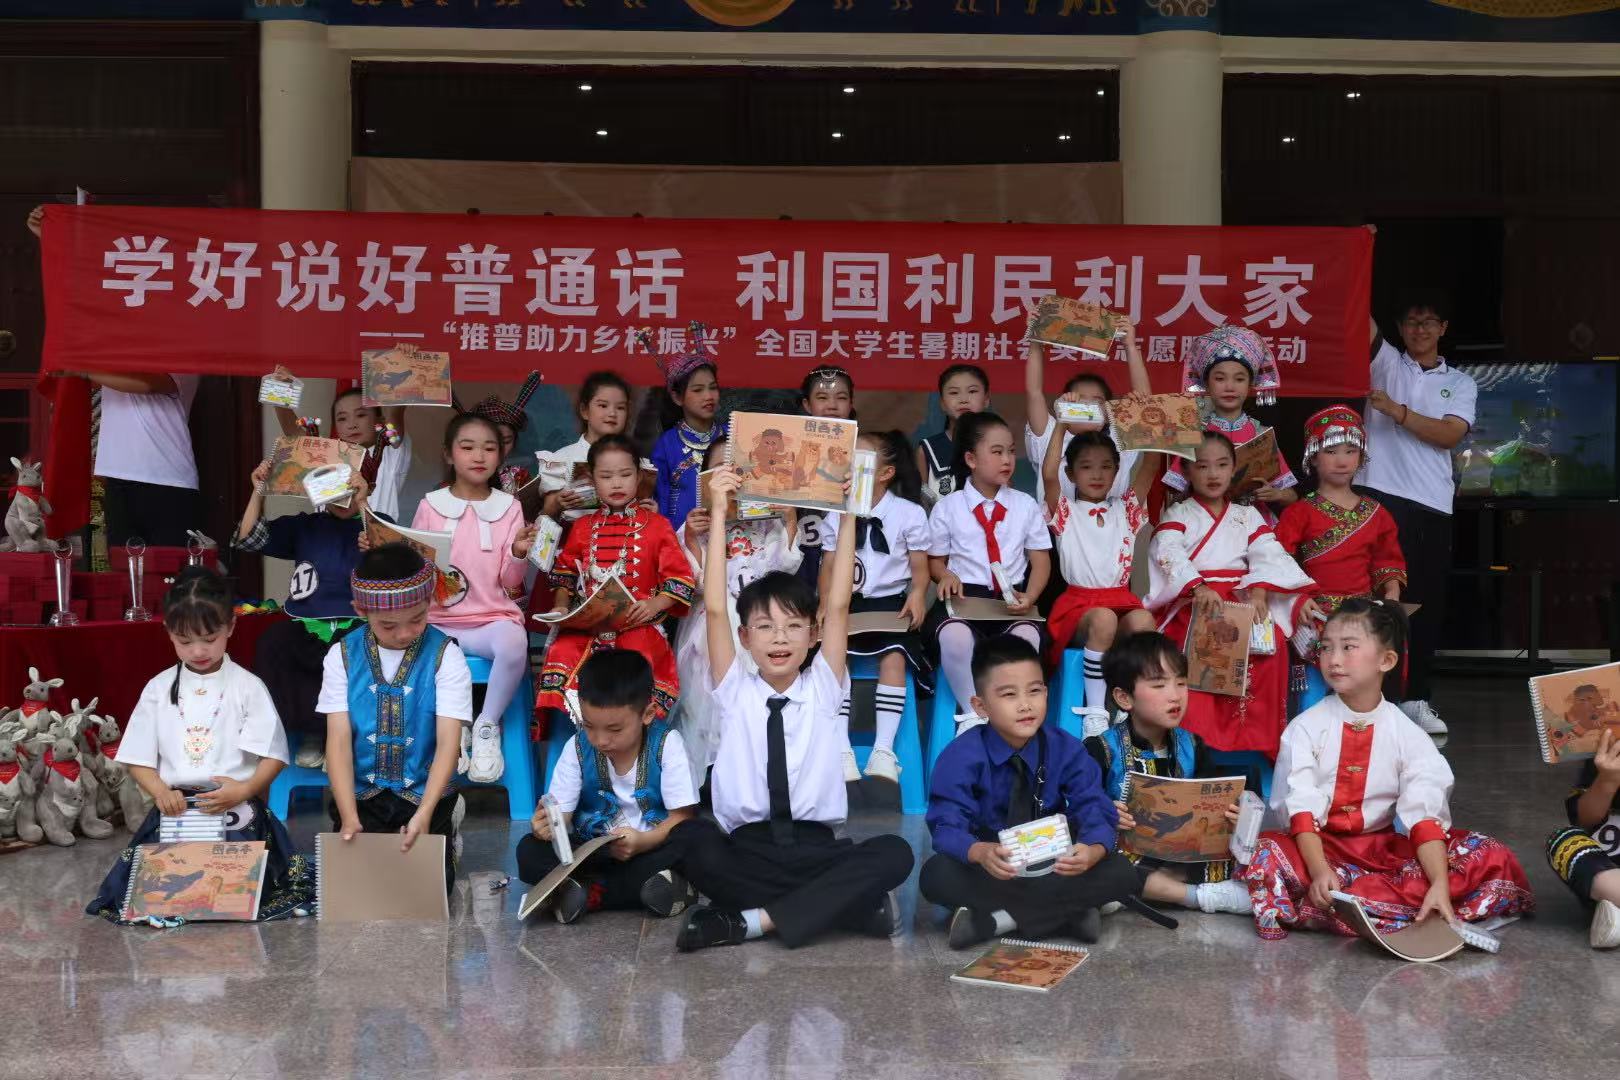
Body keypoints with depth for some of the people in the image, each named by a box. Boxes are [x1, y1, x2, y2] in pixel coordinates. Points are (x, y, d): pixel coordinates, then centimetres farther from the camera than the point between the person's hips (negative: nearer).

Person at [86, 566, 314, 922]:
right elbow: (138, 759, 8)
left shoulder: (247, 687, 1)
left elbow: (273, 756, -1)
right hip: (174, 809, 2)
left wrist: (245, 789, -20)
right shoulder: (159, 689, 9)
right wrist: (161, 792, -11)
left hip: (236, 810, -2)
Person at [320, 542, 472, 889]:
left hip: (423, 795, -1)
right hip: (360, 794, 2)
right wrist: (349, 818, -20)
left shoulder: (445, 656, -8)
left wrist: (424, 814, -27)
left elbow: (448, 743, -14)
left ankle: (443, 830, 16)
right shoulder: (342, 656, -2)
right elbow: (339, 740, -8)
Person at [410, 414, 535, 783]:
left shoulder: (509, 508, 6)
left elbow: (510, 582, 5)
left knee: (514, 642, -36)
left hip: (493, 617, -1)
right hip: (438, 619, 1)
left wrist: (519, 555, -15)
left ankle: (487, 726, -10)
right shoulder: (430, 505, 5)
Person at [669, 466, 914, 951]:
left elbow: (839, 605, -1)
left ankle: (749, 919, -24)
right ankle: (841, 903, -25)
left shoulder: (823, 687, 10)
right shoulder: (735, 690, 7)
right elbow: (715, 608, -4)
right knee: (688, 838, -32)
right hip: (746, 847, -1)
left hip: (815, 846, 1)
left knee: (894, 853, -27)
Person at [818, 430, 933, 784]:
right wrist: (825, 605, -4)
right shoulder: (836, 515, 11)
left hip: (891, 602, -2)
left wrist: (917, 594, -18)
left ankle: (883, 751, -27)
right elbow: (829, 566, 11)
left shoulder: (909, 514, 2)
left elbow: (920, 567, 2)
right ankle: (842, 752, -24)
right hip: (848, 603, 2)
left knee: (894, 656, -30)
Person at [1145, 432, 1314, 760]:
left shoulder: (1247, 516, 21)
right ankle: (1195, 737, -32)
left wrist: (1259, 592, -20)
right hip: (1191, 603, -3)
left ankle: (1257, 736, -19)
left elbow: (1268, 554, 3)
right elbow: (1169, 554, -10)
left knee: (1271, 643, -27)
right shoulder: (1177, 515, 11)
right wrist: (1198, 587, -31)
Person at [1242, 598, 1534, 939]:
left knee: (1489, 856, -18)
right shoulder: (1305, 728, -3)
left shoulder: (1408, 735, 0)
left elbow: (1425, 815, -11)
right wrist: (1319, 871, -29)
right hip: (1320, 847, -3)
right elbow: (1301, 808, -13)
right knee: (1266, 857, -35)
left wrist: (1440, 886, -26)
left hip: (1385, 847, 3)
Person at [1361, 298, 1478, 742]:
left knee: (1429, 602, 6)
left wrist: (1397, 410, -12)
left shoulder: (1461, 383, 15)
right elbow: (1364, 326, -6)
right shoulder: (1386, 362, 11)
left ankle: (1416, 697, 14)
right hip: (1383, 495, -3)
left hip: (1434, 504, 3)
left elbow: (1450, 435, -1)